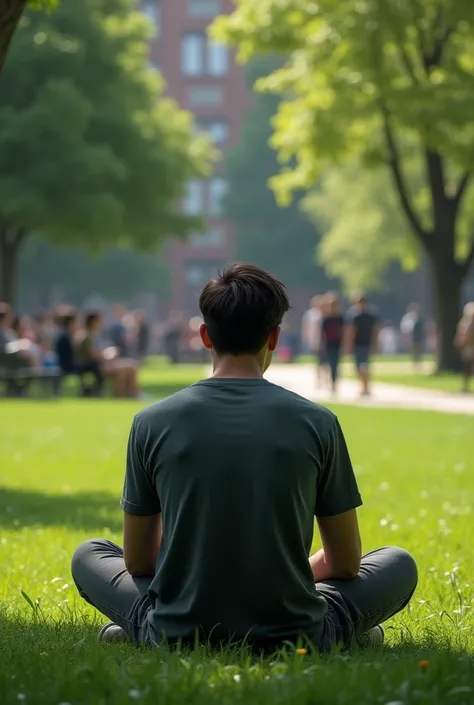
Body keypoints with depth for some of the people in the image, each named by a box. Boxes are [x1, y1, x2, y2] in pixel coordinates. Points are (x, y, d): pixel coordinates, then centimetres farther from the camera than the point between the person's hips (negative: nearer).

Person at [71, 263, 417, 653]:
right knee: (399, 564, 25)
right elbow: (346, 563, 4)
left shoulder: (152, 423, -3)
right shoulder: (316, 422, -5)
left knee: (88, 555, 29)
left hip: (176, 637, 1)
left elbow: (137, 562, 7)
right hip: (294, 639, -1)